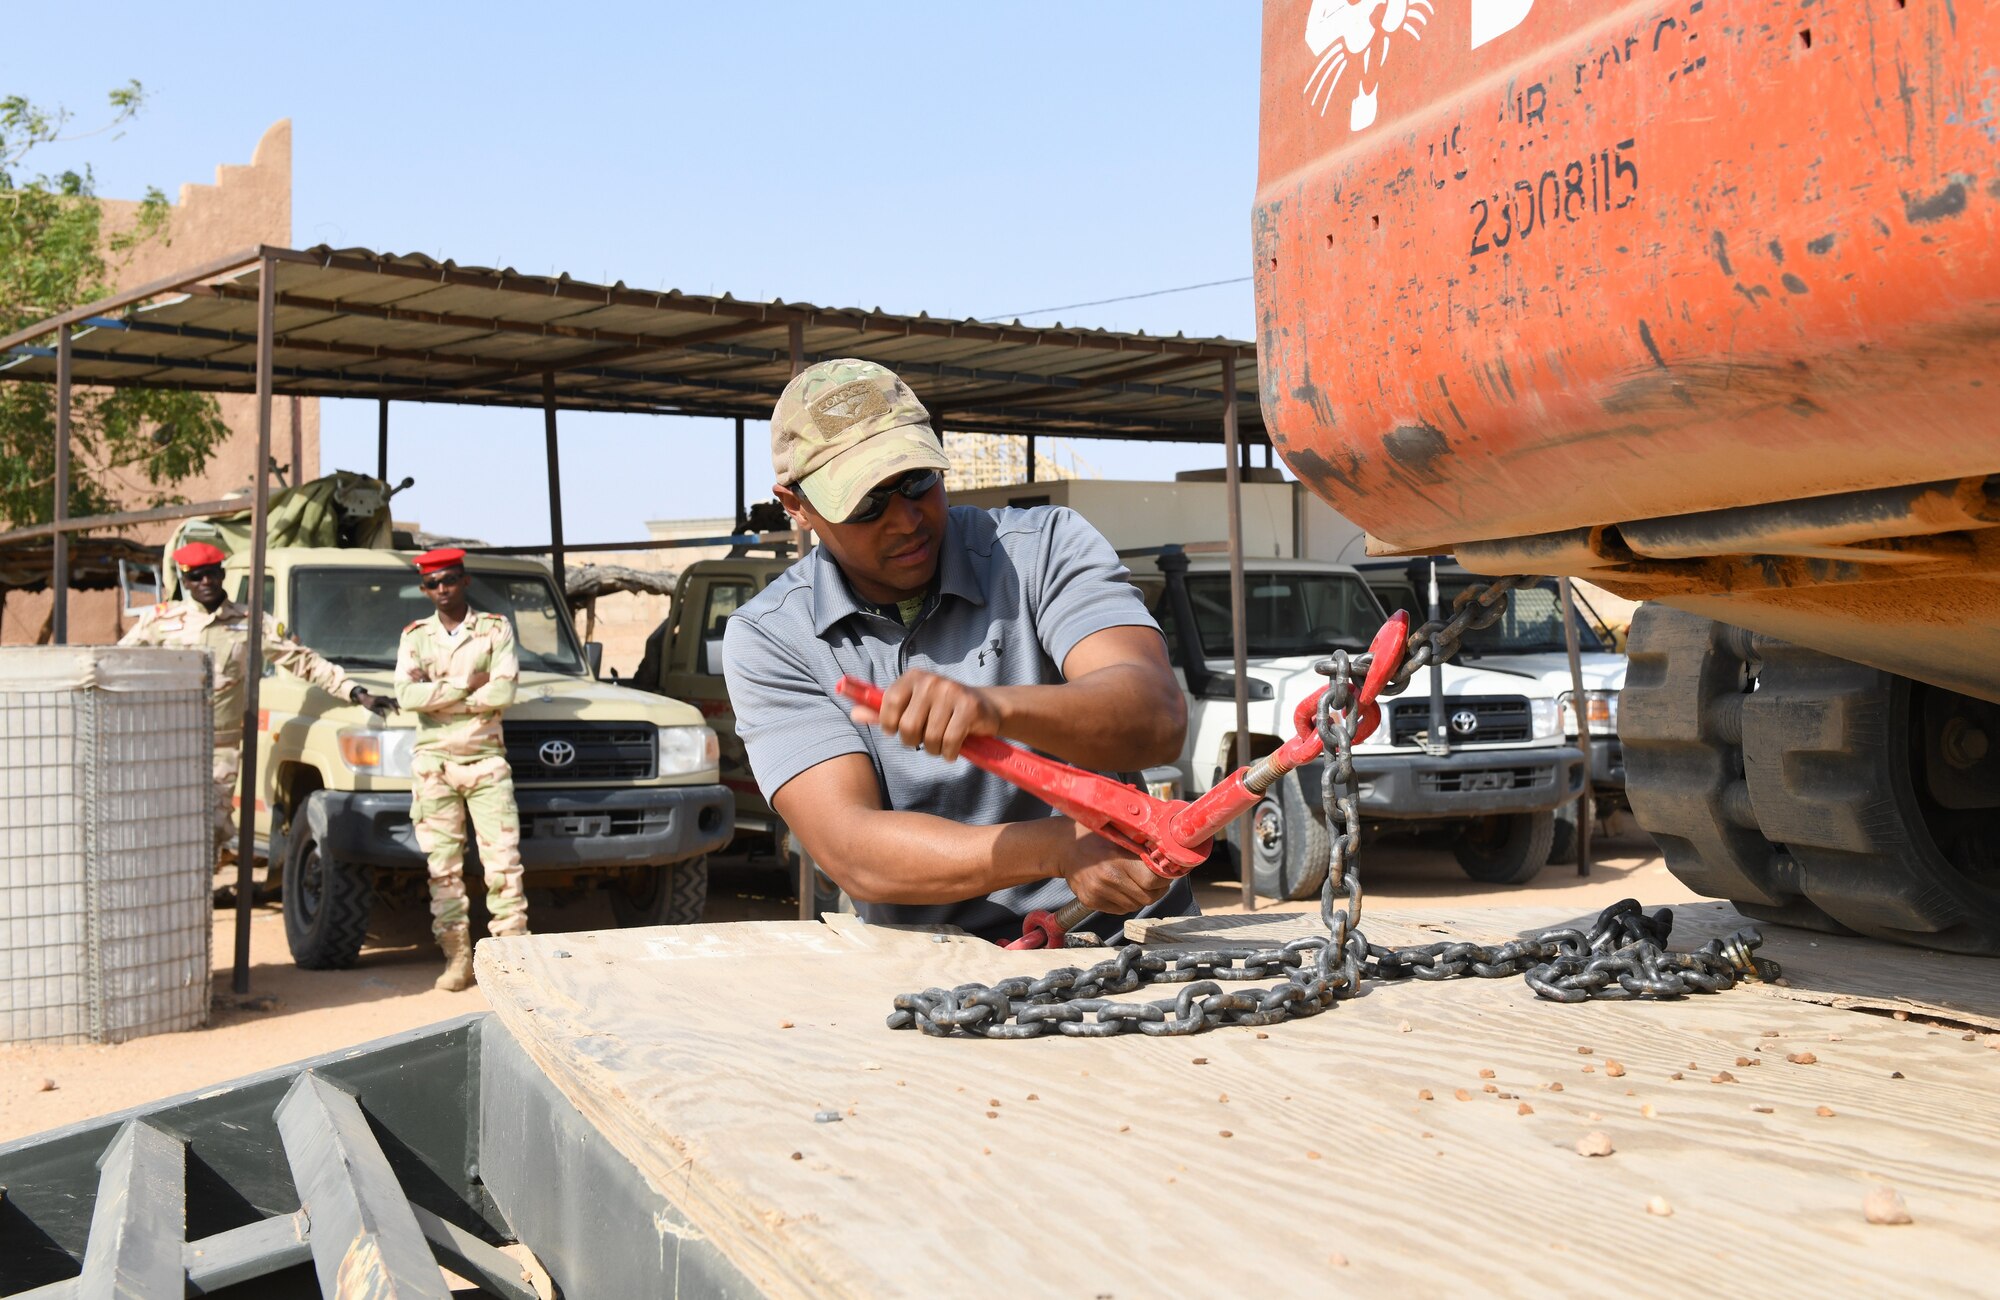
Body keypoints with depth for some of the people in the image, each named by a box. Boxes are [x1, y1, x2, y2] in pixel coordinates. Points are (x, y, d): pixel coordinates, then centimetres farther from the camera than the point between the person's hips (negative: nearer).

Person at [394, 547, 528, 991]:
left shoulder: (496, 629, 5)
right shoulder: (415, 636, 11)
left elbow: (503, 692, -10)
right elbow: (406, 695, -6)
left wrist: (435, 695, -8)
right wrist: (467, 684, -9)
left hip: (485, 759, -2)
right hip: (433, 761, 2)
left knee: (503, 862, -6)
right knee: (443, 866, 1)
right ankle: (457, 958, 5)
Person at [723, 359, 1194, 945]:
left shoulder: (1048, 545, 4)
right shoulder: (768, 639, 3)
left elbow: (1159, 719, -14)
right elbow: (854, 855, -11)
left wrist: (996, 708, -34)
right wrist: (1061, 846, -25)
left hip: (1122, 935, 0)